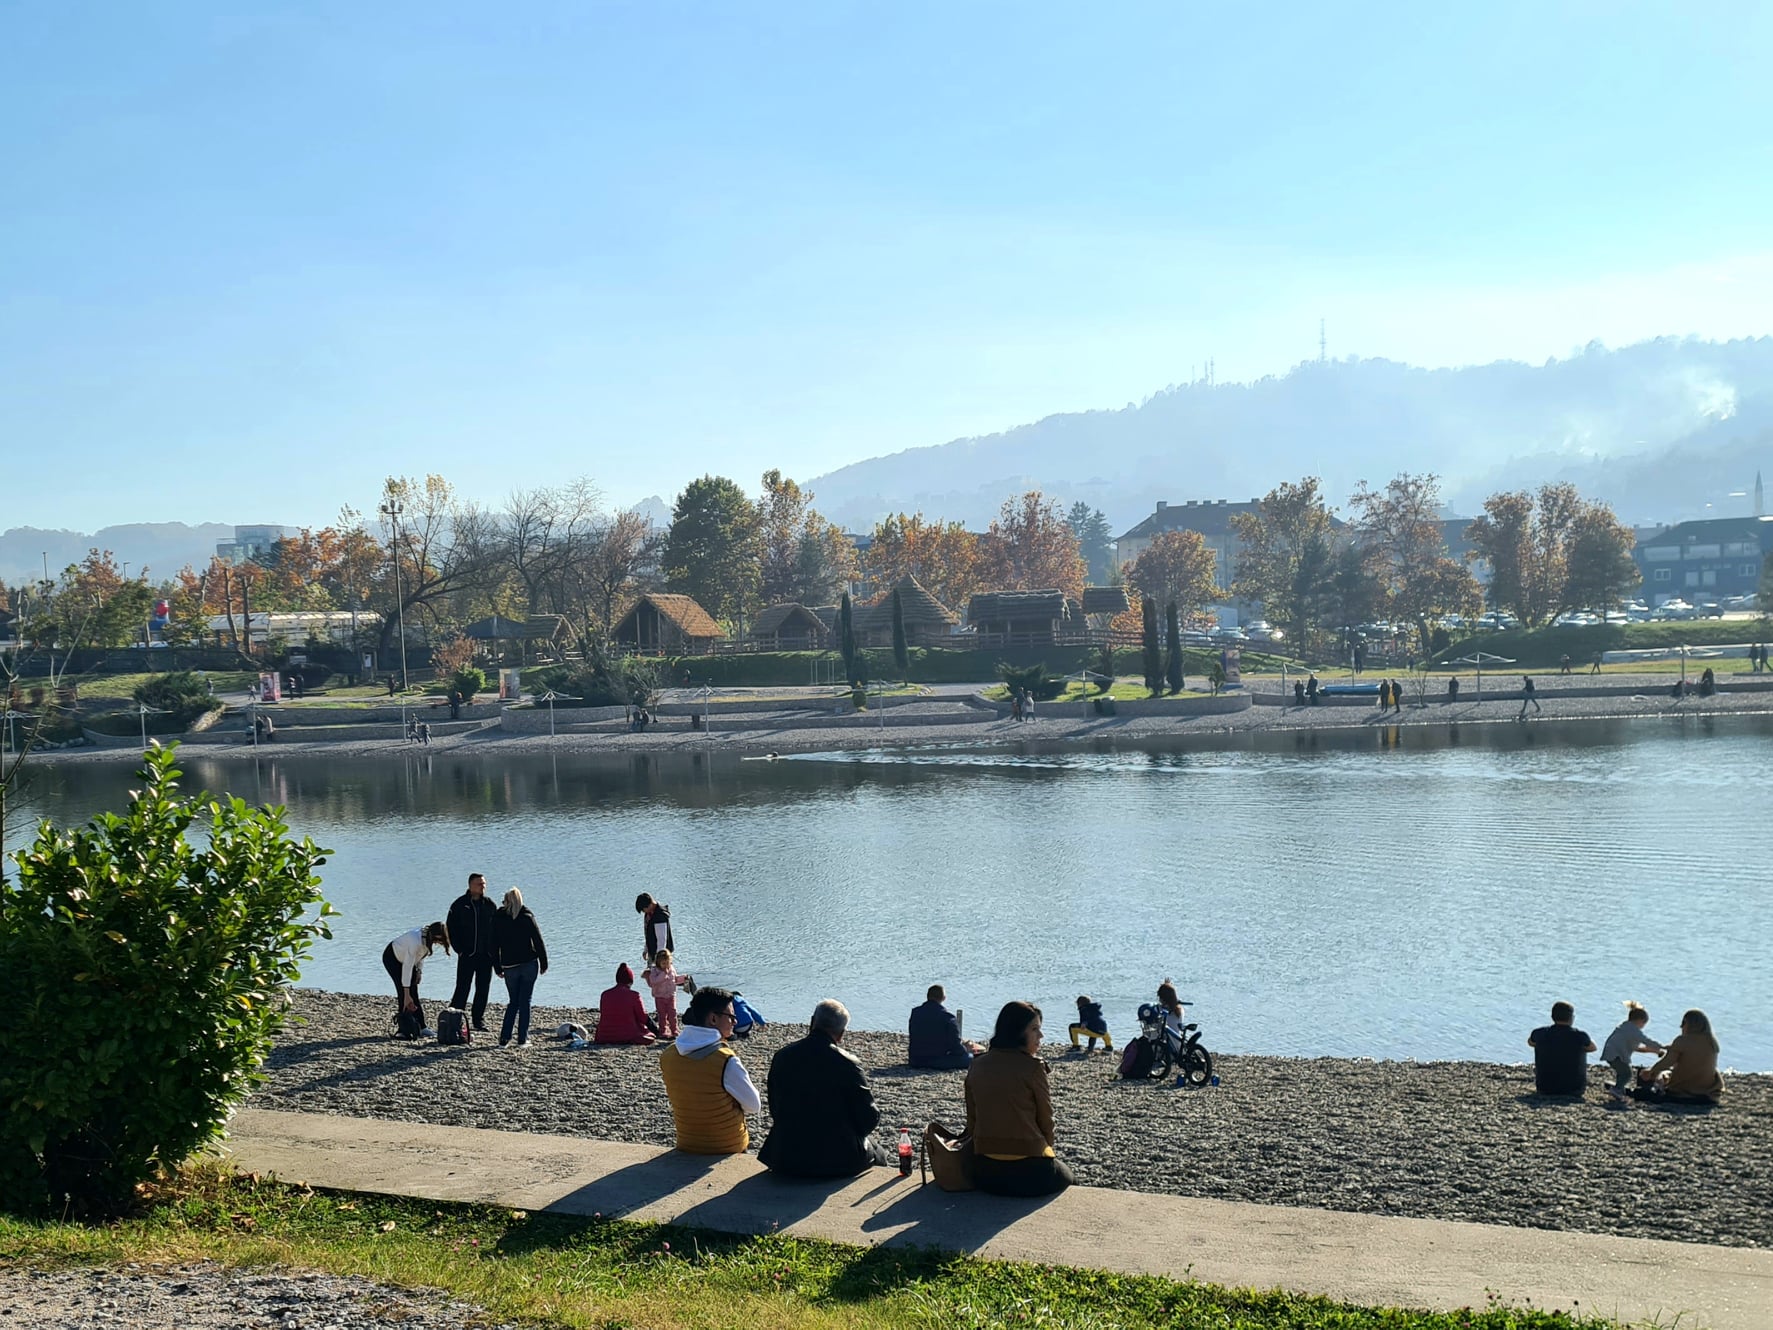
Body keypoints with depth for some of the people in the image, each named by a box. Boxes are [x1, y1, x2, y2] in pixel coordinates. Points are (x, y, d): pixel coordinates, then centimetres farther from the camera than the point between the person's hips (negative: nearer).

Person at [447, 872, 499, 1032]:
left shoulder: (490, 905, 8)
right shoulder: (459, 905, -1)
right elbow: (451, 929, 1)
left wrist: (493, 950, 3)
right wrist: (460, 949, -6)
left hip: (486, 955, 3)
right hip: (467, 954, -3)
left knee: (483, 989, 6)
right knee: (462, 988, -6)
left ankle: (479, 1020, 14)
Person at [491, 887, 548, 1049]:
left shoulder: (497, 919, 1)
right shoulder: (527, 917, -4)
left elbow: (494, 946, 4)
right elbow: (538, 941, -4)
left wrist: (498, 969, 12)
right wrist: (544, 963, 4)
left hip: (510, 967, 2)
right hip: (529, 964, -2)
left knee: (513, 1002, 14)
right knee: (525, 1001, 3)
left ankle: (504, 1038, 4)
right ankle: (522, 1040, 1)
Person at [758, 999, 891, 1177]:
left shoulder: (782, 1057, -1)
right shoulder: (848, 1066, -16)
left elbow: (775, 1111, 9)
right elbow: (869, 1120, -9)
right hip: (837, 1161, -5)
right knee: (879, 1153, 26)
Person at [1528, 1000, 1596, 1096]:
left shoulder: (1540, 1033, -8)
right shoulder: (1579, 1036, -14)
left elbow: (1530, 1042, 17)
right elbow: (1593, 1048, 9)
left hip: (1545, 1089, 2)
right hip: (1574, 1090, -2)